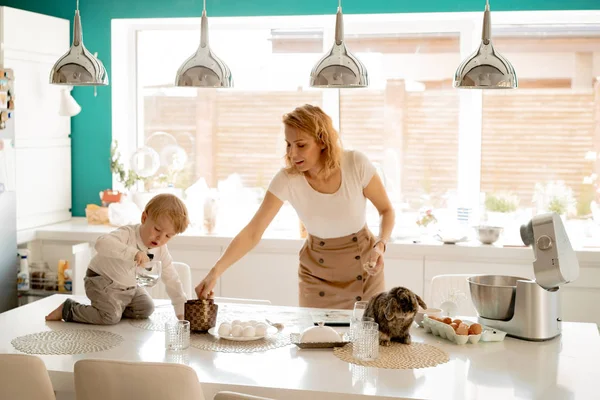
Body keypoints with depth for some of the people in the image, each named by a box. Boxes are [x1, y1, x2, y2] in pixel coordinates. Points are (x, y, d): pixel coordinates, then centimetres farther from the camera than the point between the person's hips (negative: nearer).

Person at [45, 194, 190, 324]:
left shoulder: (161, 251, -8)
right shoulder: (128, 234, -29)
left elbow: (172, 280, 0)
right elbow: (102, 243, -50)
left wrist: (182, 311, -5)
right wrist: (134, 253, -60)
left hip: (129, 286, 7)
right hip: (102, 280, -7)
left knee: (146, 309, -2)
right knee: (111, 317, -22)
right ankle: (68, 310, -4)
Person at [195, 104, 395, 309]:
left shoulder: (356, 164, -22)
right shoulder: (286, 180, -21)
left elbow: (386, 210, -6)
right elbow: (252, 233, -22)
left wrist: (380, 246, -24)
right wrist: (215, 272, -33)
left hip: (364, 263, 0)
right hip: (317, 273, 1)